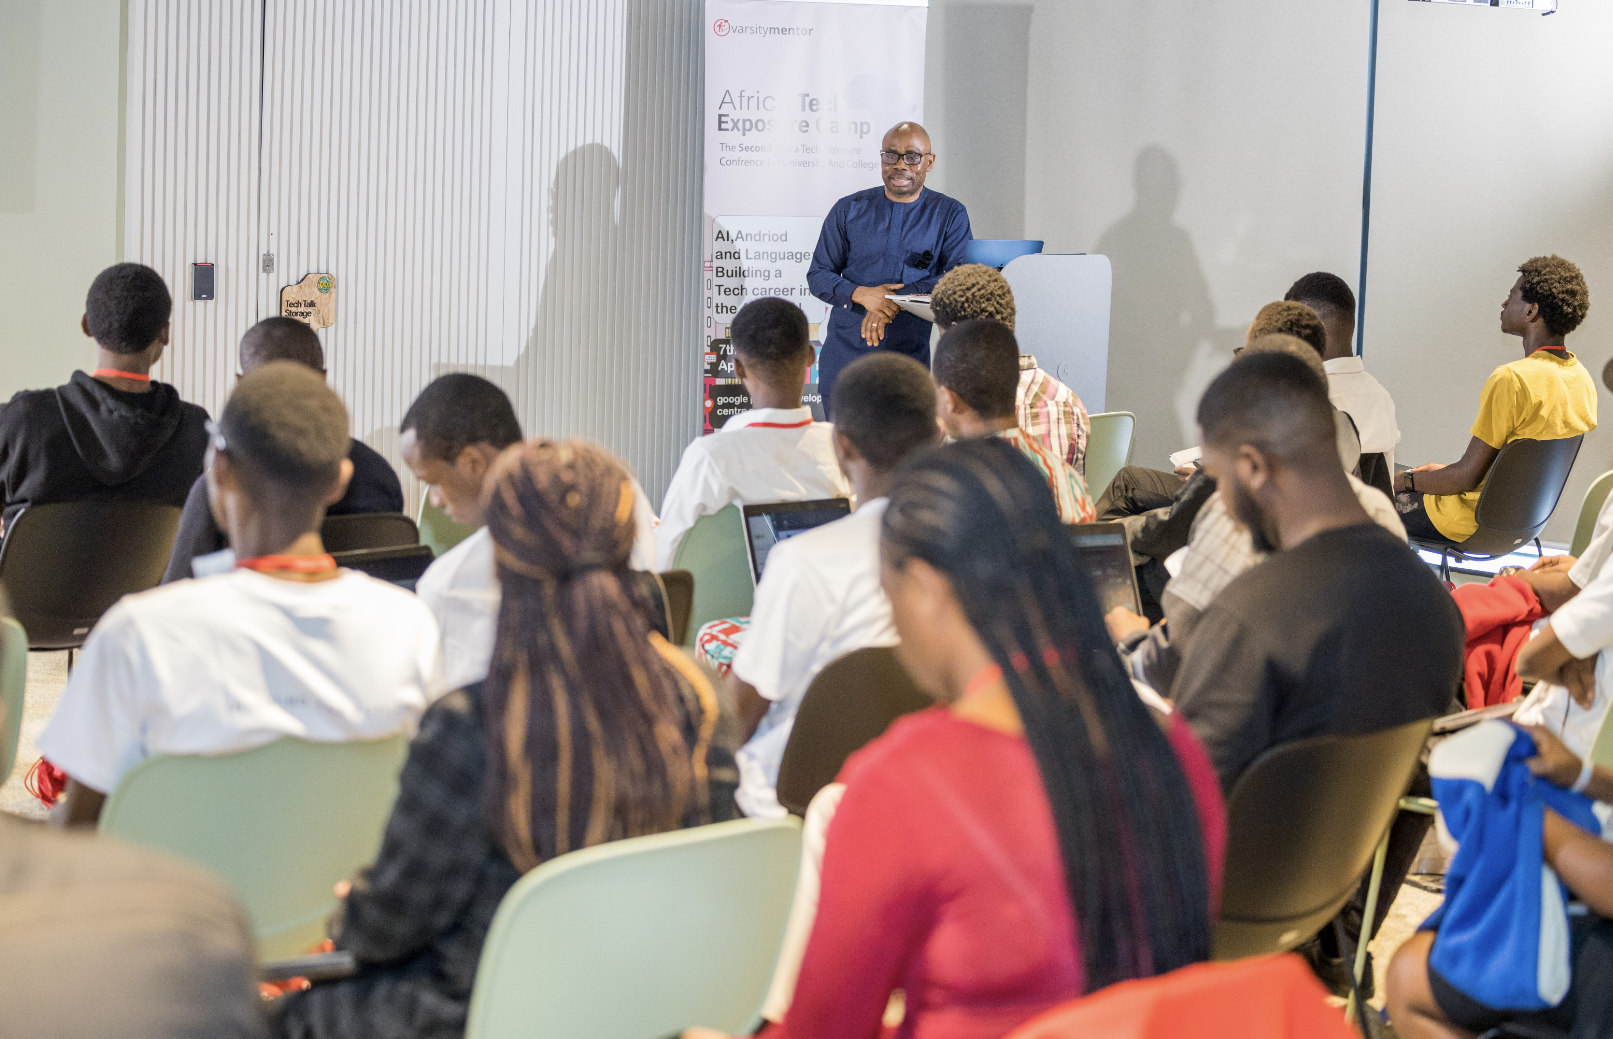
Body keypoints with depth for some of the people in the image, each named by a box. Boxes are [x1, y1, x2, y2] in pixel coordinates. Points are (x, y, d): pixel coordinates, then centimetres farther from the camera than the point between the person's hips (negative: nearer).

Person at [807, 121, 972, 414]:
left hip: (910, 356, -1)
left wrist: (897, 297, -20)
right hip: (844, 356, 1)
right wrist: (862, 294, -14)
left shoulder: (950, 214, 5)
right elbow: (817, 275, 8)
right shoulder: (849, 210, 9)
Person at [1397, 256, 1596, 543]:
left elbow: (1467, 477, -24)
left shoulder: (1511, 380, -27)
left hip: (1473, 522, -9)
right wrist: (1448, 471, 15)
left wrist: (1406, 481, -7)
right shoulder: (1582, 380, 0)